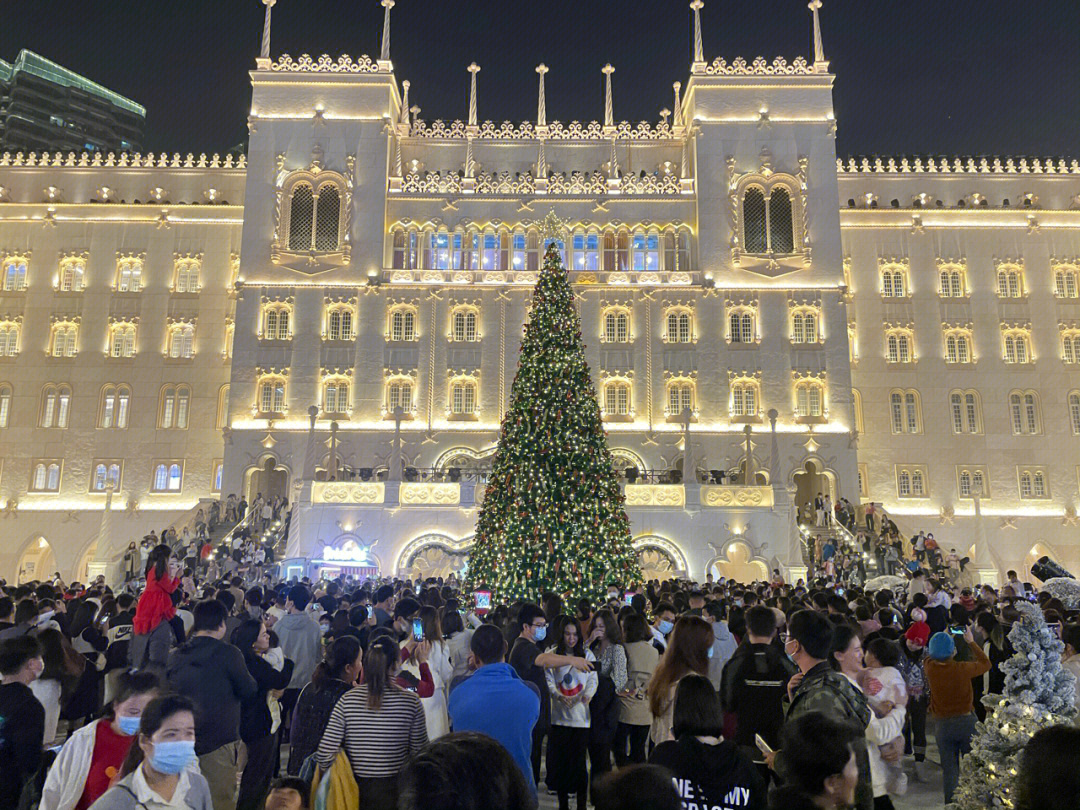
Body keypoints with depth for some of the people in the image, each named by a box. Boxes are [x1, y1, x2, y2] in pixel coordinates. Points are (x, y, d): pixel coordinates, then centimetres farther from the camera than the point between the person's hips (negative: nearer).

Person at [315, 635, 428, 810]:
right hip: (394, 791, -1)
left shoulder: (347, 700, -9)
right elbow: (419, 752, -8)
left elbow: (324, 755, -9)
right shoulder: (411, 701, -11)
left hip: (355, 790, 1)